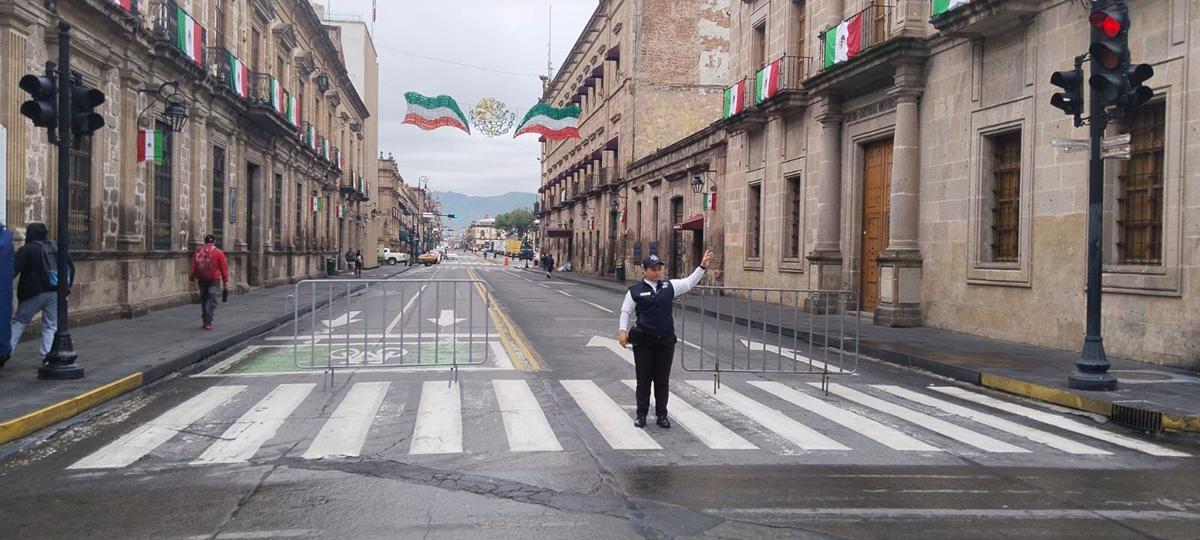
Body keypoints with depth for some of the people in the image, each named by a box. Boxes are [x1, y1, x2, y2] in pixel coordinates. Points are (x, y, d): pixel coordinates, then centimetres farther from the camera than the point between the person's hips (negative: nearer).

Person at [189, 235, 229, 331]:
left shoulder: (198, 251, 6)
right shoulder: (218, 252, -3)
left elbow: (193, 266, 6)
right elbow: (224, 268, -4)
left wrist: (192, 278, 12)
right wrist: (225, 282, 1)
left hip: (201, 279, 4)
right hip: (213, 279, -4)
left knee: (203, 299, 15)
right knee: (211, 300, -3)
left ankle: (204, 321, 20)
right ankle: (208, 322, -12)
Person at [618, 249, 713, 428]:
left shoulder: (669, 286, 7)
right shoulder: (635, 290, 0)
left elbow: (689, 283, 8)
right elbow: (626, 311, 5)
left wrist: (702, 266, 0)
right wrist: (623, 330, -5)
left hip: (666, 341, 2)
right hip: (643, 342, -2)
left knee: (663, 380, 8)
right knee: (643, 379, 5)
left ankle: (662, 415, 18)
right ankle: (641, 415, 15)